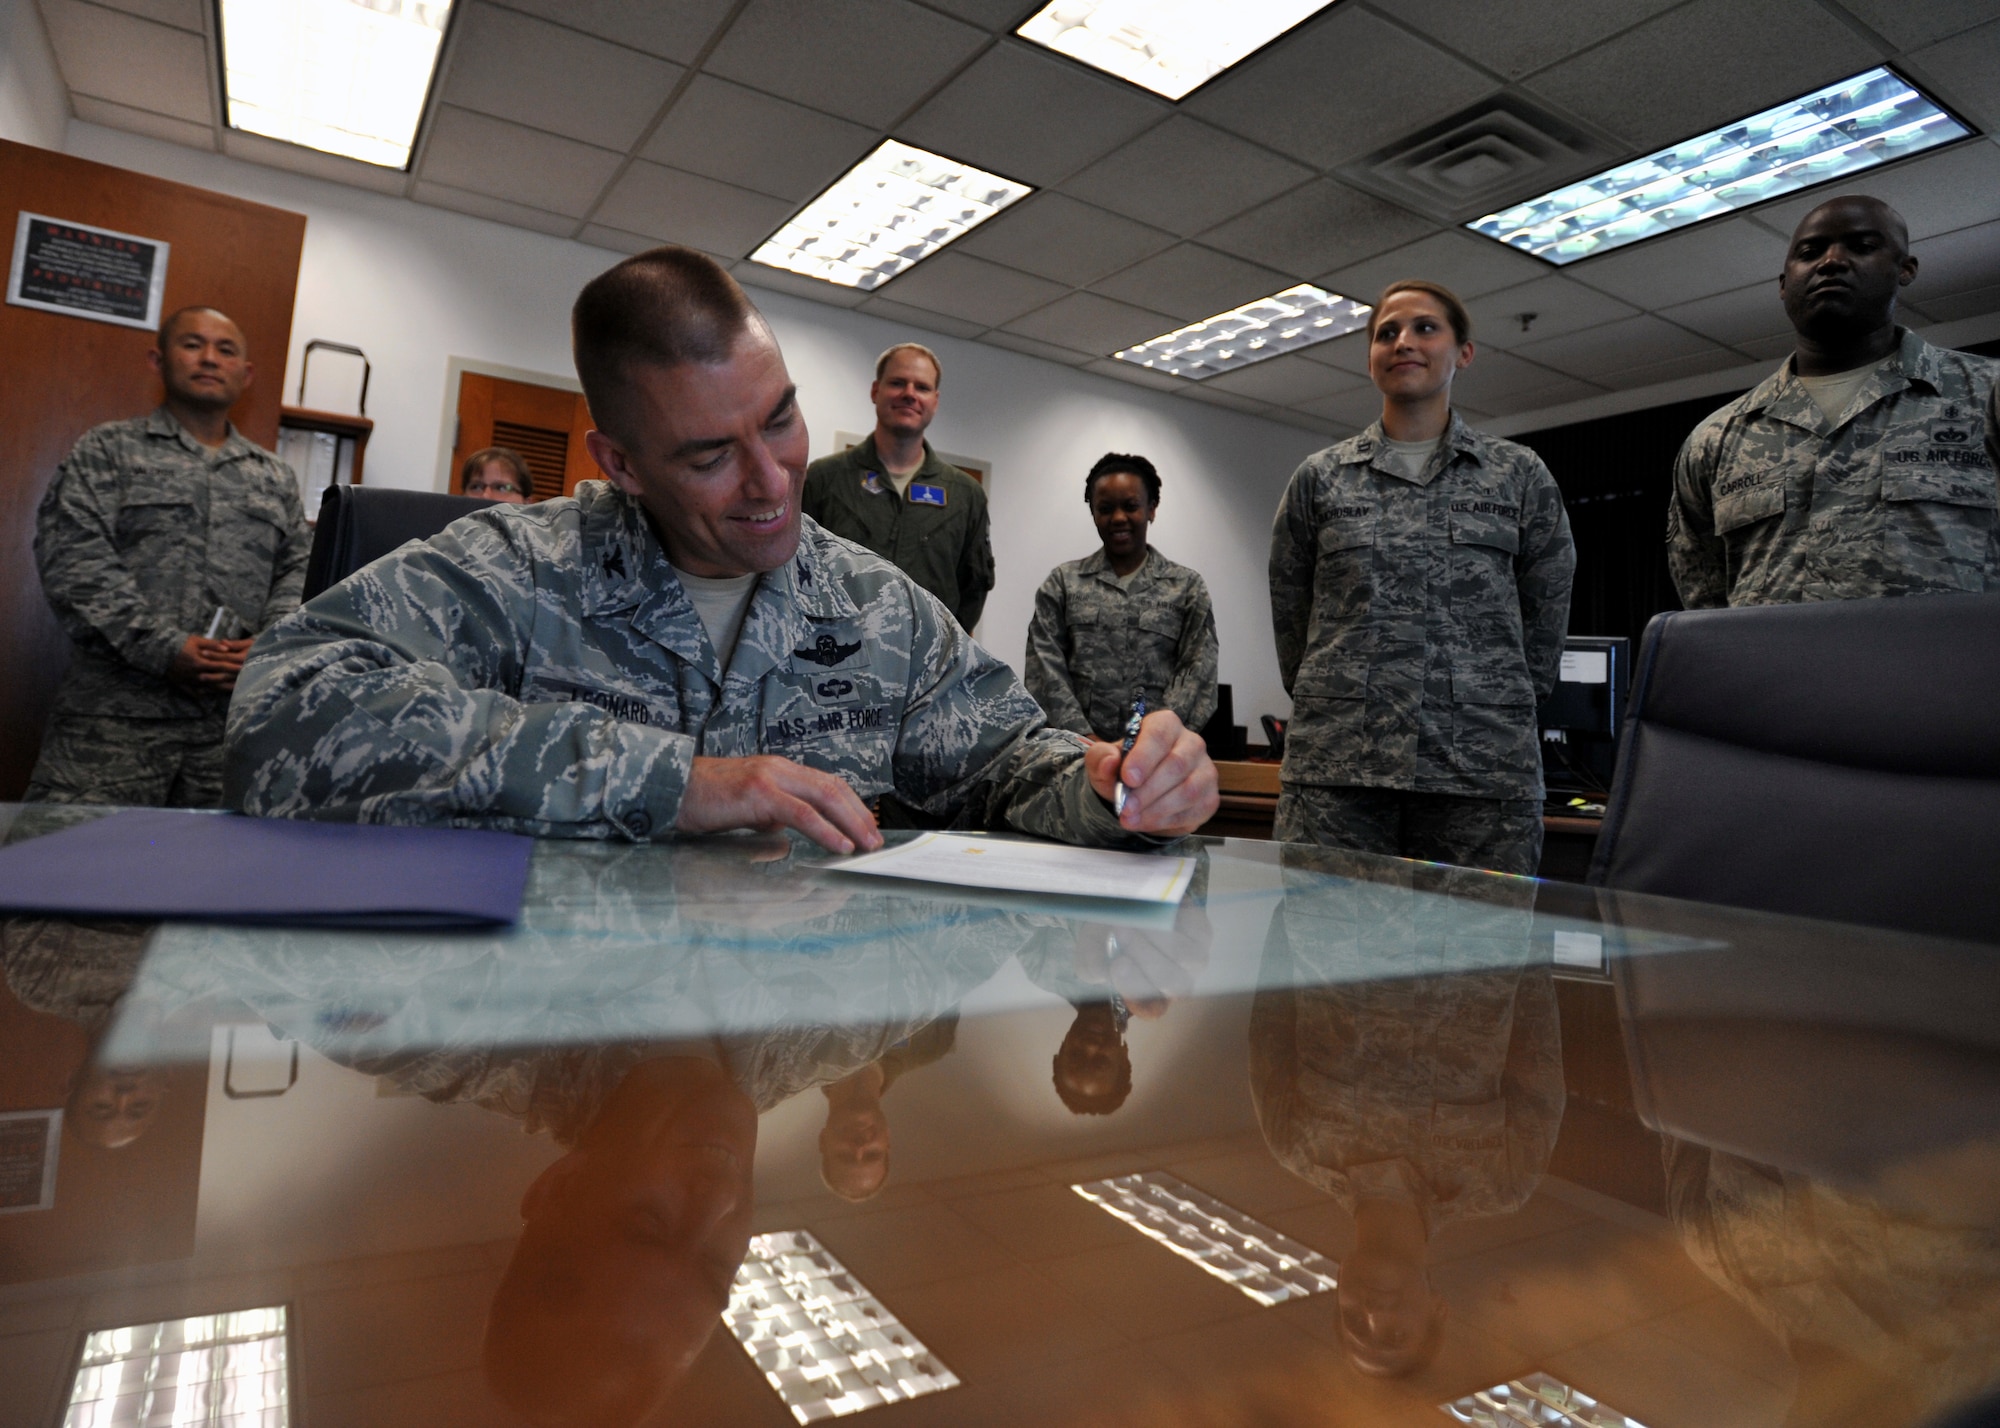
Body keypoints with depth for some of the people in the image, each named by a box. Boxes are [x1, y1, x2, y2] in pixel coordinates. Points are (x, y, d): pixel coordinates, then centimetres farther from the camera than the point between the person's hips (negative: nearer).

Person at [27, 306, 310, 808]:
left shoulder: (276, 478, 21)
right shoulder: (107, 450, 10)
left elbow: (299, 570, 13)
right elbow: (75, 562, -2)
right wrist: (165, 649, -13)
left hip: (236, 716, 3)